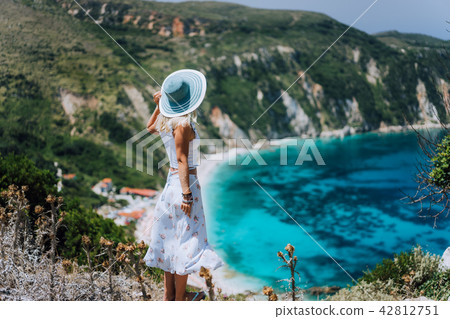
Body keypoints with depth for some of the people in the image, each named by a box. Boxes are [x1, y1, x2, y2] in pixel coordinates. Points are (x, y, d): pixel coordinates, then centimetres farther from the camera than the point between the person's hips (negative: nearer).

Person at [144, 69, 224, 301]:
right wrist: (187, 194, -21)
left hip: (171, 181, 9)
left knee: (170, 239, 15)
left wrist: (158, 106, 22)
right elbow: (181, 160, -21)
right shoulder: (183, 124, -19)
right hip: (185, 184, -9)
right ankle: (179, 299, 9)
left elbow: (150, 128, 29)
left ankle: (170, 295, 26)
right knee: (185, 241, 0)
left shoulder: (163, 120, 5)